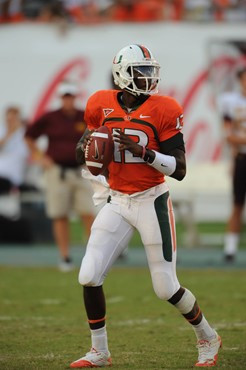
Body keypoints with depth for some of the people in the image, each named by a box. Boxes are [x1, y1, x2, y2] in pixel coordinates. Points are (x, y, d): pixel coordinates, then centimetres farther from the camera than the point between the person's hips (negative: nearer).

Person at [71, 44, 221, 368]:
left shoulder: (163, 111, -10)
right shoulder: (102, 106, 1)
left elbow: (179, 169, -12)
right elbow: (84, 152, 17)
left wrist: (143, 151, -26)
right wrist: (86, 149, -8)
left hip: (152, 202, -4)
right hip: (117, 203, 4)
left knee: (166, 288, -2)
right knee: (89, 277, -5)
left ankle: (208, 338, 23)